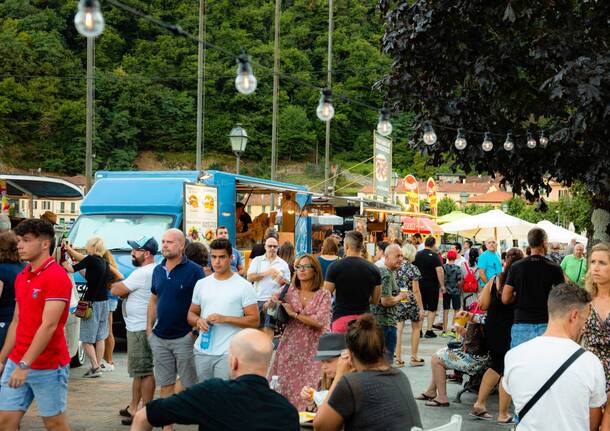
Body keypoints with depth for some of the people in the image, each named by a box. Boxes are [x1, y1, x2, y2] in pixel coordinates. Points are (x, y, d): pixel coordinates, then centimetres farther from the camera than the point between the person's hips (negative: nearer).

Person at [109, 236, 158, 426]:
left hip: (141, 330, -11)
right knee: (139, 371, 18)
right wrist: (122, 288, 0)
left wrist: (115, 285, 7)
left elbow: (116, 291, -13)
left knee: (144, 372, -6)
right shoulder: (153, 271, 15)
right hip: (138, 328, 11)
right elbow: (126, 292, 20)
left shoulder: (142, 273, -19)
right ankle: (133, 407, 28)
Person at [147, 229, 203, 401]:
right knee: (165, 384, 12)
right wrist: (149, 327, 11)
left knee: (190, 385, 1)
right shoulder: (158, 270, 9)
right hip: (159, 338, 6)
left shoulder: (194, 271, -9)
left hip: (184, 337, -5)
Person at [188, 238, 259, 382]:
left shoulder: (244, 286, -4)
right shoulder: (201, 284, 10)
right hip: (202, 351, 5)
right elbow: (191, 313, 17)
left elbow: (254, 320, -7)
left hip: (228, 354, -5)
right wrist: (198, 321, -7)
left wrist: (225, 319, -18)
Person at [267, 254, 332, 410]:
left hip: (313, 349, -2)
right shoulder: (288, 291, 5)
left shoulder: (323, 295, -2)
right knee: (285, 387, 1)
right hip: (290, 347, 2)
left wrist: (294, 314, -12)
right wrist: (271, 302, -13)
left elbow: (319, 323, -13)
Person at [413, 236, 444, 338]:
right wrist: (442, 285, -12)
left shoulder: (417, 255, 4)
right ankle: (429, 331, 5)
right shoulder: (435, 256, -10)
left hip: (419, 285, 4)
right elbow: (439, 270, -18)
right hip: (432, 285, -4)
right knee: (432, 309, 6)